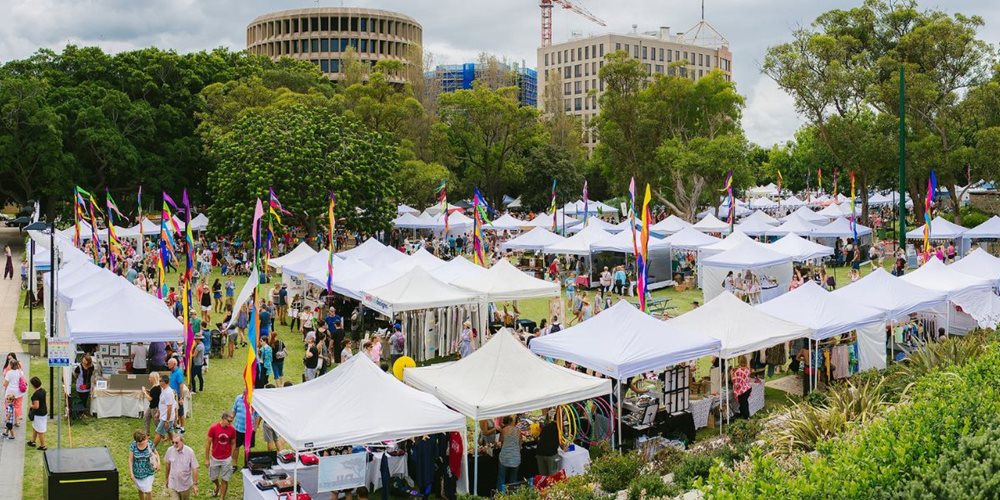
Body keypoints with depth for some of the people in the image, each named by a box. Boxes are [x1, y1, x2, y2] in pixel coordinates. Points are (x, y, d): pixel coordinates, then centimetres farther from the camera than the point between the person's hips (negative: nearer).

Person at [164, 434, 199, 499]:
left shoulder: (189, 452, -19)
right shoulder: (170, 450, -12)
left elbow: (194, 469, -14)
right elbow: (167, 464, 5)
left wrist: (195, 484, -12)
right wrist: (167, 479, 14)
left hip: (186, 486, -1)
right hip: (172, 485, 1)